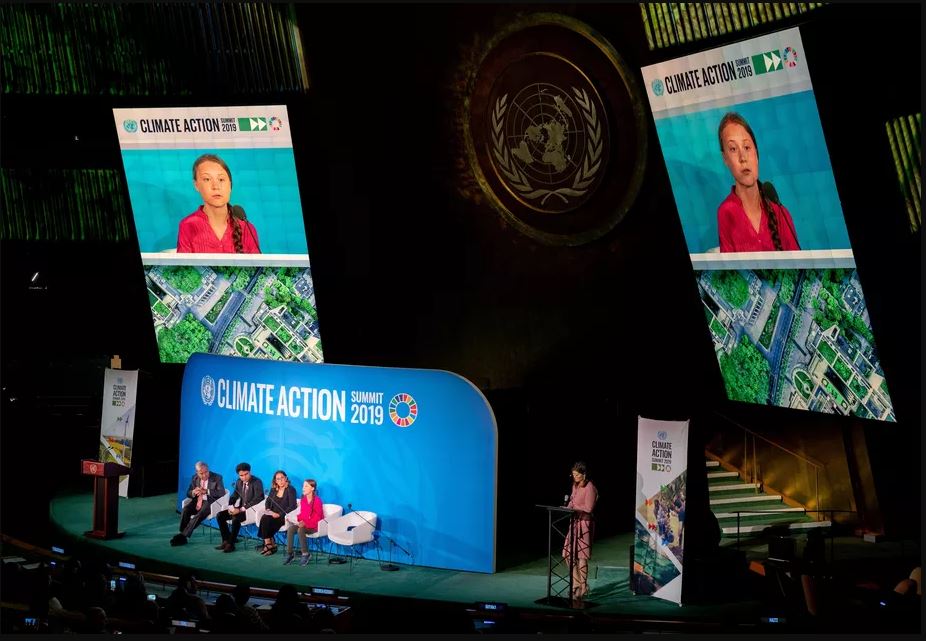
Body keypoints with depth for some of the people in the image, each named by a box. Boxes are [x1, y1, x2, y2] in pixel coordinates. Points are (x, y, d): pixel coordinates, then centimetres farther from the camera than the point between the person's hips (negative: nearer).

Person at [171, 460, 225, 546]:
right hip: (197, 501, 4)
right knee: (185, 510, -26)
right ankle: (182, 537, -24)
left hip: (210, 502, -4)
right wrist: (193, 492, -13)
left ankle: (183, 535, -29)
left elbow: (222, 493, -12)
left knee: (199, 514, -34)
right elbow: (188, 493, 13)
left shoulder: (217, 478, -3)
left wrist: (206, 491, -22)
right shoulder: (194, 478, 10)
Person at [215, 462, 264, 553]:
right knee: (219, 516, -5)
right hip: (241, 508, 8)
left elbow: (257, 499, -23)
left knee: (235, 518, -34)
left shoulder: (257, 482, -14)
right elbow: (234, 495, 16)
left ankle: (231, 544, -21)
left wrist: (242, 509, -27)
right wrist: (230, 506, -6)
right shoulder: (239, 482, 7)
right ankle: (226, 540, 2)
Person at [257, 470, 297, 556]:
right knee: (264, 518, -28)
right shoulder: (273, 490, 15)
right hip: (273, 515, 5)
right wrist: (268, 510, -4)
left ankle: (269, 545, -15)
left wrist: (280, 514, -20)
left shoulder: (290, 490, -4)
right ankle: (270, 544, -21)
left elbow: (292, 507, -12)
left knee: (266, 520, -28)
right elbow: (267, 501, 19)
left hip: (284, 517, -5)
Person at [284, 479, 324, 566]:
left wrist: (306, 523, -21)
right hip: (303, 523, 6)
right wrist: (299, 520, -4)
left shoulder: (317, 500, -11)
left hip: (314, 525, -6)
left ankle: (305, 554, -21)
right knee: (290, 528, -23)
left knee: (300, 530, -35)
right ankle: (289, 554, -21)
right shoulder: (303, 500, 10)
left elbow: (317, 517, -14)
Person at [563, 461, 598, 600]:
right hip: (575, 522, 9)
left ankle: (582, 589, 4)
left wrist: (573, 507, -16)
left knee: (581, 557, -4)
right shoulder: (575, 486, 12)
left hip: (584, 523, -9)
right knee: (569, 555, 8)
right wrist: (568, 507, -1)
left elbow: (588, 508, -18)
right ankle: (576, 584, 20)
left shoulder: (589, 488, -14)